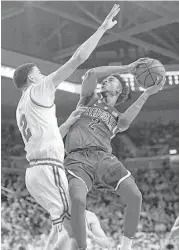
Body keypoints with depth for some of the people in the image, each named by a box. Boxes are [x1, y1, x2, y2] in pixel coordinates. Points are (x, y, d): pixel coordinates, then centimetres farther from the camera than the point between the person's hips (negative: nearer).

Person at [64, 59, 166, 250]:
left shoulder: (117, 118, 26)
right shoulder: (90, 99, 25)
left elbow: (124, 122, -1)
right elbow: (91, 74, 6)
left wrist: (146, 94, -1)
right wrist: (125, 68, 7)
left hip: (104, 158, 2)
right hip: (78, 160, -2)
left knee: (135, 196, -19)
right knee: (77, 200, -30)